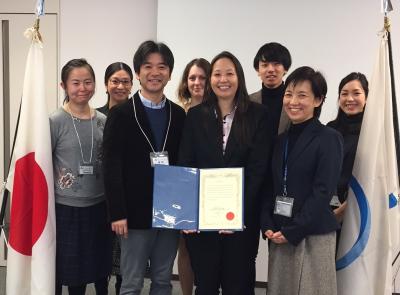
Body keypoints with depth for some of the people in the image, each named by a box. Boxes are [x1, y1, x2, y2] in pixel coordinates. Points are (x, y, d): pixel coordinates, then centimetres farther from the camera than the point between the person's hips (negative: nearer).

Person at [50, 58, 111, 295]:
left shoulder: (104, 121, 3)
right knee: (69, 271, 6)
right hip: (66, 208, -3)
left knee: (99, 270, 11)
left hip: (99, 206, 3)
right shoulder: (56, 122, -8)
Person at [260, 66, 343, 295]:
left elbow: (323, 191, -12)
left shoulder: (329, 138, -6)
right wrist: (267, 225, -3)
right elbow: (271, 187, 12)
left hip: (314, 235, -5)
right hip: (279, 234, 5)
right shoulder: (281, 140, 12)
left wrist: (293, 231, -13)